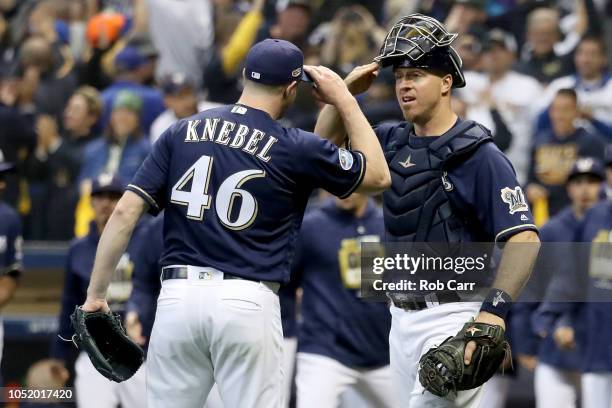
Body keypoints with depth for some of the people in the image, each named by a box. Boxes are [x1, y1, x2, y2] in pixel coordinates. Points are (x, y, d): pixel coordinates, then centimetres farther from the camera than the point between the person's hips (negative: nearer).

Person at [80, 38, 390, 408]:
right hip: (247, 303, -3)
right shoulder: (294, 148, 1)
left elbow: (126, 211, 3)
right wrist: (345, 100, 21)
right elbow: (378, 176, 15)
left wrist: (96, 294, 6)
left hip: (177, 295, 3)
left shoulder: (182, 132, 9)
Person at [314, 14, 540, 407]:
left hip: (454, 316, -8)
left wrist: (494, 311, -33)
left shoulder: (478, 154, -13)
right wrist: (345, 91, 4)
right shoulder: (394, 141, 10)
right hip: (402, 316, 8)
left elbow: (524, 238, -20)